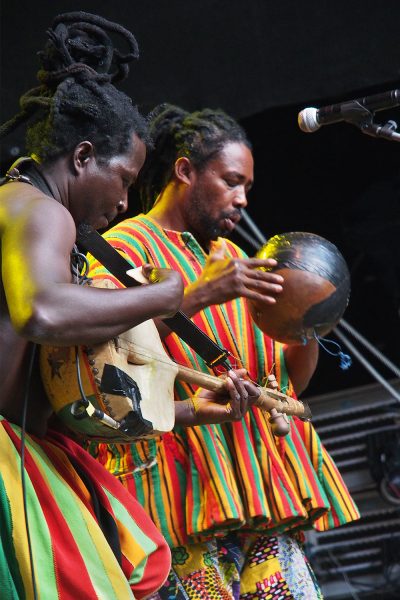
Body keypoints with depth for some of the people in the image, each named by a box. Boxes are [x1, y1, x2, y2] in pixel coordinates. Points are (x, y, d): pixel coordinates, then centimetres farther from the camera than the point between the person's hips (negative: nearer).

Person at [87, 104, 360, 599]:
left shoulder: (232, 259, 25)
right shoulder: (126, 247, 4)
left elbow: (287, 382, 23)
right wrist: (199, 295, -21)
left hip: (261, 486, 7)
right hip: (183, 481, -6)